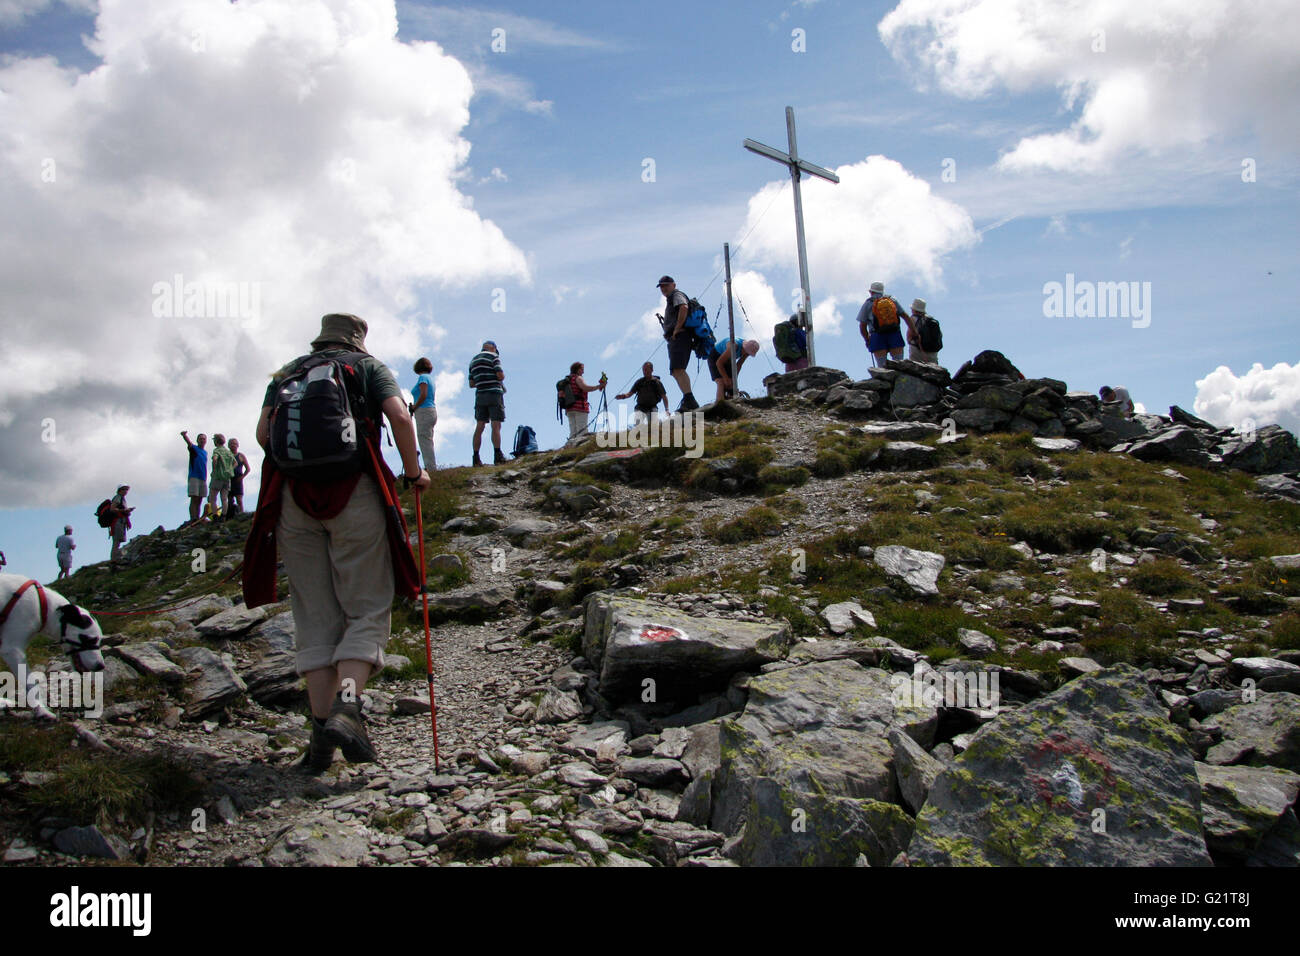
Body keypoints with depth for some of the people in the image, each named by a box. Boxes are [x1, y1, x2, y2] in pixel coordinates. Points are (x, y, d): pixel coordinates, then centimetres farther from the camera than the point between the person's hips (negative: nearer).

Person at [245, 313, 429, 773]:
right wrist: (414, 472, 5)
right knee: (367, 609, 0)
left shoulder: (286, 373, 20)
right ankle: (347, 705, -22)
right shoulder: (369, 367, 12)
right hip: (356, 493, -3)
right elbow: (399, 415, -5)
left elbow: (263, 432, 9)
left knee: (315, 618, 6)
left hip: (293, 499, 3)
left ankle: (321, 728, -1)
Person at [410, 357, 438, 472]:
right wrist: (414, 406, 10)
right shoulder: (430, 377, 19)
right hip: (432, 410, 9)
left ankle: (430, 467, -12)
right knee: (428, 440, 12)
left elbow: (423, 395, -17)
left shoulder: (422, 377, -8)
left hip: (424, 411, -9)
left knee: (424, 440, -9)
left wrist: (414, 407, -6)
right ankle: (431, 466, 14)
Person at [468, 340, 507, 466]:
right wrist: (503, 376, 9)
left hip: (480, 395, 5)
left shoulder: (473, 360, 19)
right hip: (494, 393, -5)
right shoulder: (494, 357, -1)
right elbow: (500, 375, -12)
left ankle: (476, 458, -2)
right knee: (496, 426, -7)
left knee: (479, 427, 3)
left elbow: (472, 383, 17)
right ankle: (497, 455, -15)